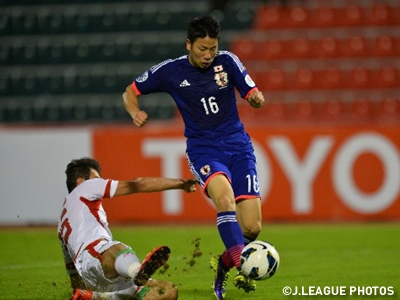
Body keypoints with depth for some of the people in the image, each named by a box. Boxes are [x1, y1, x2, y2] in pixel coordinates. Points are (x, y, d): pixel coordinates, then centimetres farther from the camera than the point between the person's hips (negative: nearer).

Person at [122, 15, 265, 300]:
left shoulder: (227, 61, -1)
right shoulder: (170, 71, -3)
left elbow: (253, 95, 0)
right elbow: (130, 92, 8)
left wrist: (257, 98, -24)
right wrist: (135, 112, -13)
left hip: (238, 145, 2)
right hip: (203, 148, -2)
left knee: (252, 227, -7)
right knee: (224, 194, -35)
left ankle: (224, 264, 23)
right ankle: (241, 266, -42)